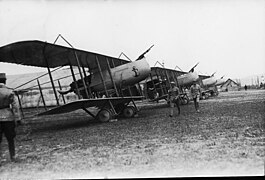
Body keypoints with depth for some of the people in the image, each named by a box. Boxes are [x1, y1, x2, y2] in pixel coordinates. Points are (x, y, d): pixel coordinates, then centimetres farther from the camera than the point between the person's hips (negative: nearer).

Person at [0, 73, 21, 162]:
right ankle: (12, 157, 18)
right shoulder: (9, 92, -4)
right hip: (8, 117, 0)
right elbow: (15, 106, -7)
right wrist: (18, 118, -3)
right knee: (10, 139, 12)